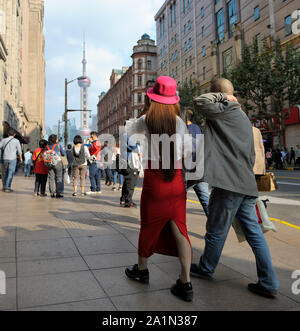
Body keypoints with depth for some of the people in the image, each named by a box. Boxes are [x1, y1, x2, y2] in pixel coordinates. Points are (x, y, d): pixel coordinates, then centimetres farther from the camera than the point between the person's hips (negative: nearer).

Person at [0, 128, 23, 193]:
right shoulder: (16, 141, -2)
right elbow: (19, 151, 0)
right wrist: (20, 158, 13)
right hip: (12, 159, -2)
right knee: (10, 173, -1)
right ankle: (7, 187, -4)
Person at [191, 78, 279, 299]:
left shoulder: (225, 111, -8)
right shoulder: (244, 117, 21)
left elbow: (200, 102, -19)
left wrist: (222, 96, -5)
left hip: (229, 185, -9)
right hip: (247, 185, 9)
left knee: (216, 232, 9)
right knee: (254, 233, 11)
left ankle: (206, 269, 28)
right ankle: (268, 283, 16)